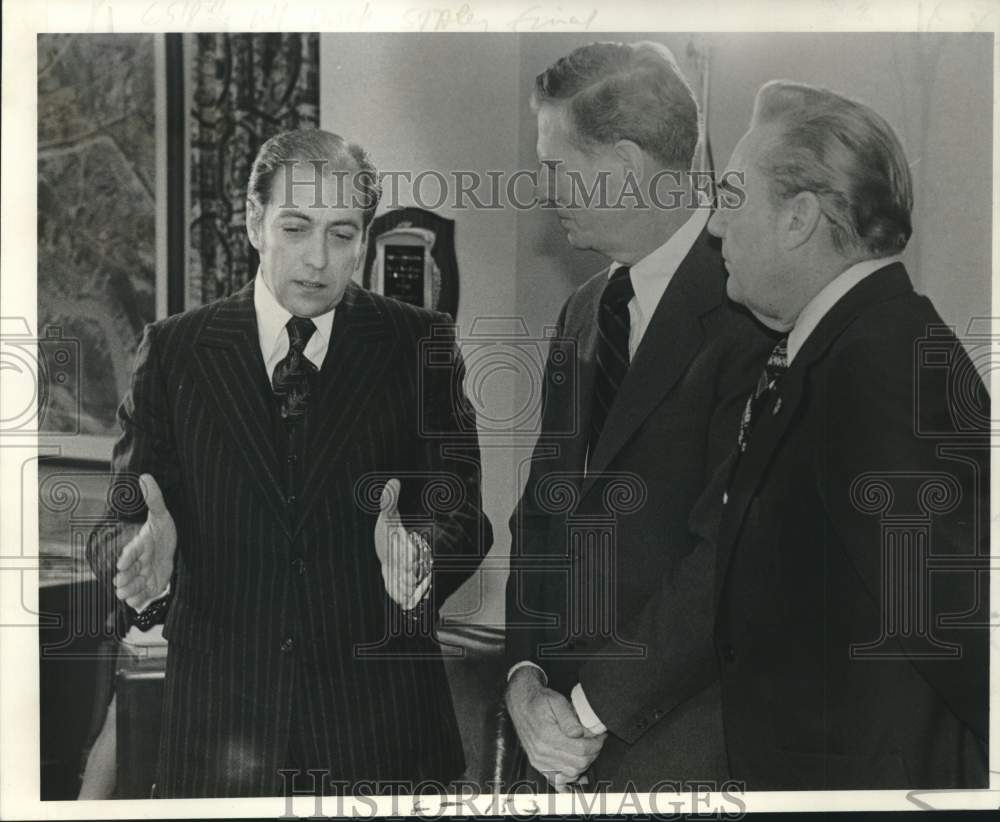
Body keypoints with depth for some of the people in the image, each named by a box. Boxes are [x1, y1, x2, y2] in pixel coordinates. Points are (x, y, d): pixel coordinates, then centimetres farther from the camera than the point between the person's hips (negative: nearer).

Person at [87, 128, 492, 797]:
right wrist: (145, 549, -23)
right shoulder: (173, 351, 2)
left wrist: (417, 555, -28)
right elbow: (122, 521, 0)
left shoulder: (419, 344, 0)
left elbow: (459, 512, -5)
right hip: (219, 712, 0)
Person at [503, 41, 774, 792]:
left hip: (683, 744, -6)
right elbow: (542, 509, 10)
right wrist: (524, 674, -2)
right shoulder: (583, 312, 9)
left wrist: (594, 708, -13)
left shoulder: (750, 314, -16)